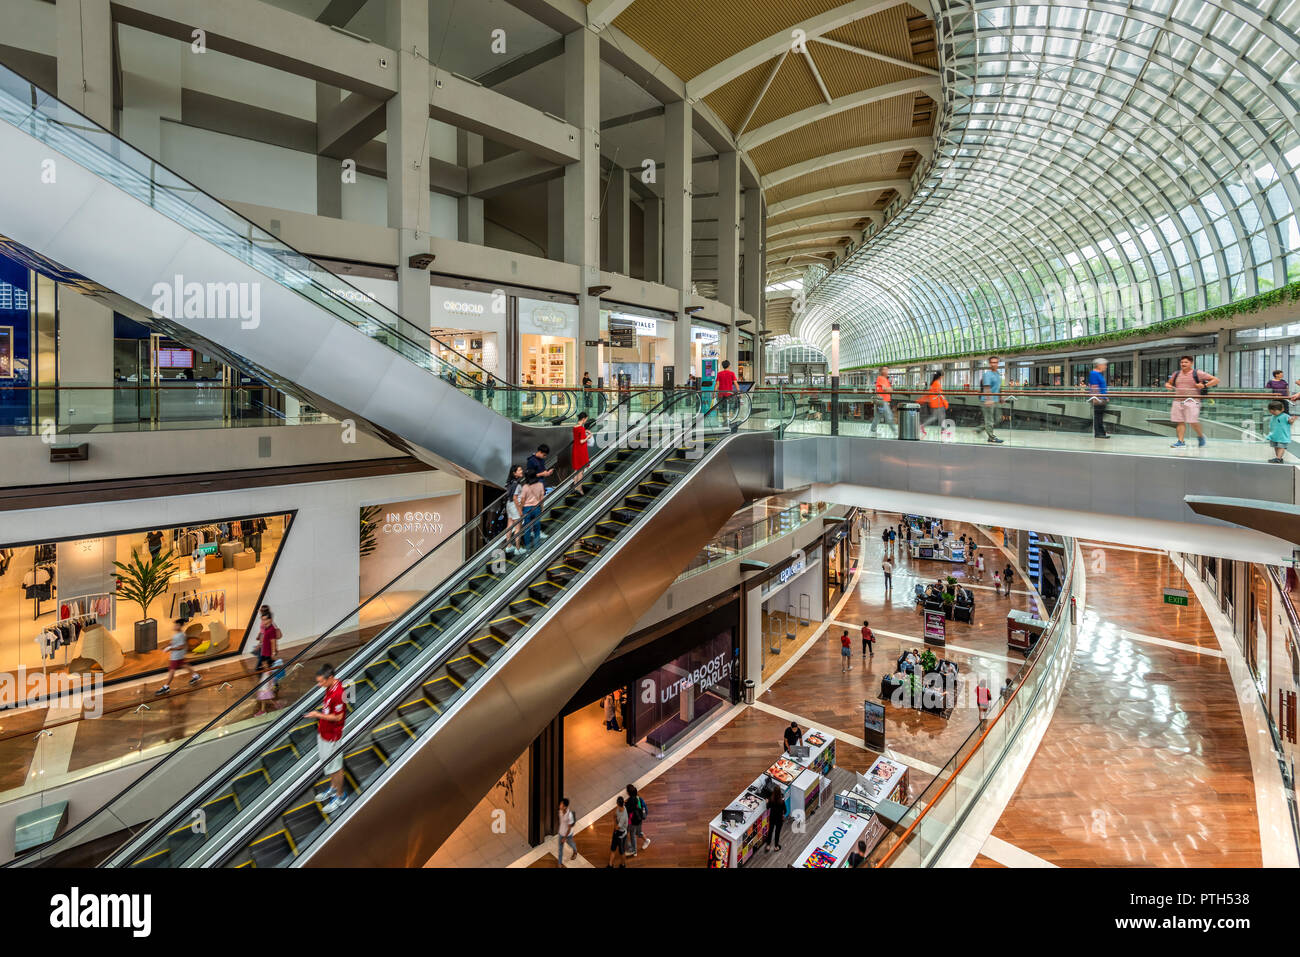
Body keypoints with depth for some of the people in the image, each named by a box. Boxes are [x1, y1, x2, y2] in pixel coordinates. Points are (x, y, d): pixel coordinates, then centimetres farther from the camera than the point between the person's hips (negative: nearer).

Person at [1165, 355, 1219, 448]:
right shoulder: (1176, 373, 13)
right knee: (1179, 422, 1)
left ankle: (1201, 436, 18)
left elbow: (1216, 380, 2)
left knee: (1193, 421, -8)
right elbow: (1169, 383, 29)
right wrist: (1167, 385, 7)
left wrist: (1204, 385, -11)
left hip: (1192, 401, -4)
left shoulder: (1197, 373, 0)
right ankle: (1181, 442, 2)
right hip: (1178, 401, 4)